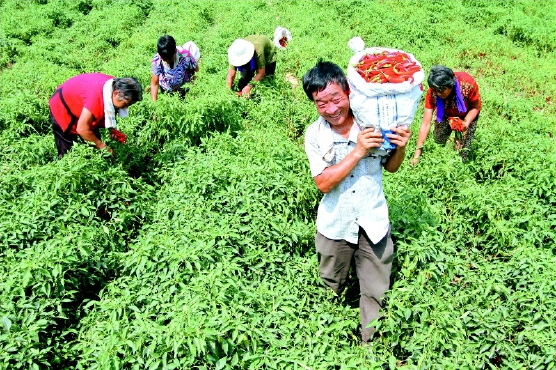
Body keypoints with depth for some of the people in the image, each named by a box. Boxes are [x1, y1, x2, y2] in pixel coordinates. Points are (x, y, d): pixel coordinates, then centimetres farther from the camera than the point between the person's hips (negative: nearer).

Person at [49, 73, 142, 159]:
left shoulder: (116, 85, -19)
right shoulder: (97, 97, -42)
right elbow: (82, 129, -36)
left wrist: (112, 128, -14)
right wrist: (101, 146, -24)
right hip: (62, 108, -8)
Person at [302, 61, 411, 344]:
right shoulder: (315, 135, -10)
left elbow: (390, 167, 4)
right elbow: (323, 183, -19)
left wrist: (400, 147, -18)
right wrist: (357, 152, -27)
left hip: (373, 222, 0)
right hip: (335, 225, 0)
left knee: (376, 293, 12)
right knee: (331, 290, 21)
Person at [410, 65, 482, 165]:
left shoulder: (467, 84, -40)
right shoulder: (433, 92, -34)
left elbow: (475, 107, -19)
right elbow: (426, 123, -33)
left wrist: (466, 123, -39)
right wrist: (417, 153, -36)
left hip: (468, 114, -2)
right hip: (447, 114, 2)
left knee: (461, 149, -11)